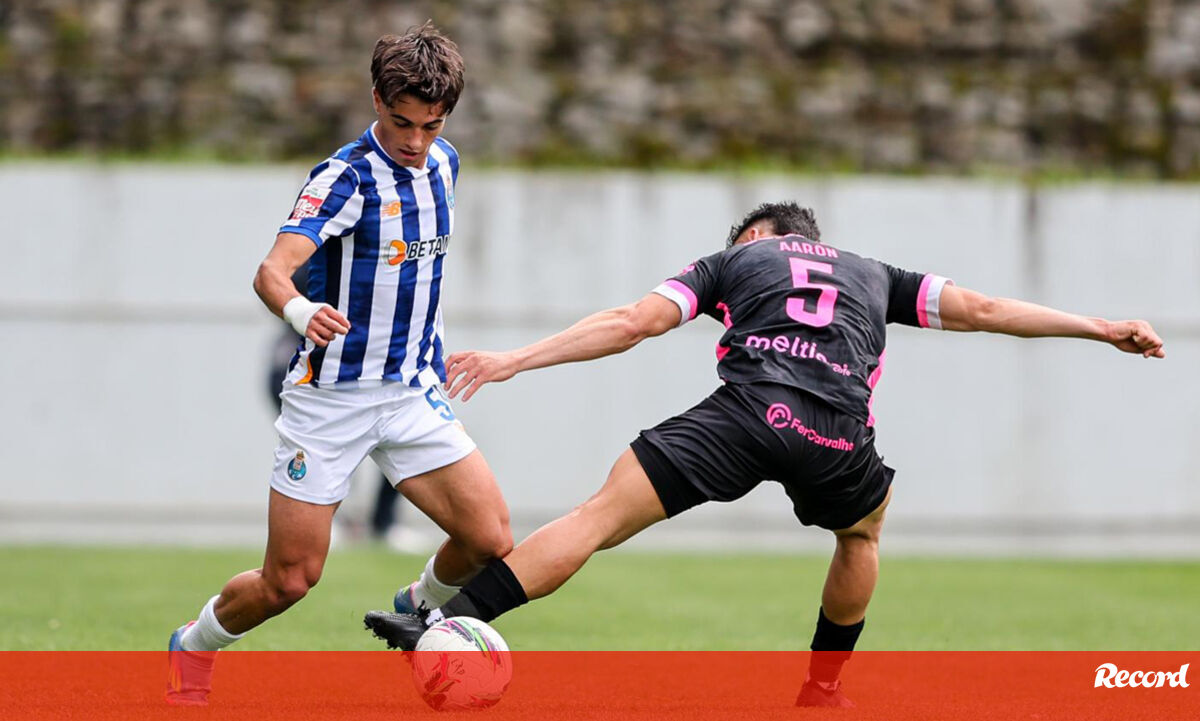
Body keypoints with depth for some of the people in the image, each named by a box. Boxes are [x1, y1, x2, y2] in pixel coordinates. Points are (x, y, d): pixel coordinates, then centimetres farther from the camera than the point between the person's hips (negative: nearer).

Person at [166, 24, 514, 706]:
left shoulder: (444, 163, 4)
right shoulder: (347, 176, -18)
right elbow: (272, 271, -32)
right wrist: (299, 309, -53)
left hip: (414, 392, 5)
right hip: (331, 393, -5)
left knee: (492, 541, -9)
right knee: (289, 580, -3)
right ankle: (195, 645, 27)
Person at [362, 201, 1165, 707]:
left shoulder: (734, 260, 28)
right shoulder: (874, 277, 35)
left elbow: (633, 322, 16)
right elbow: (979, 309, 33)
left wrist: (515, 360, 14)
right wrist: (1102, 328, 41)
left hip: (747, 411, -2)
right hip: (836, 439, 2)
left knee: (602, 515, -8)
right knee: (863, 530, 36)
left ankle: (448, 620, -21)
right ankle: (824, 691, 39)